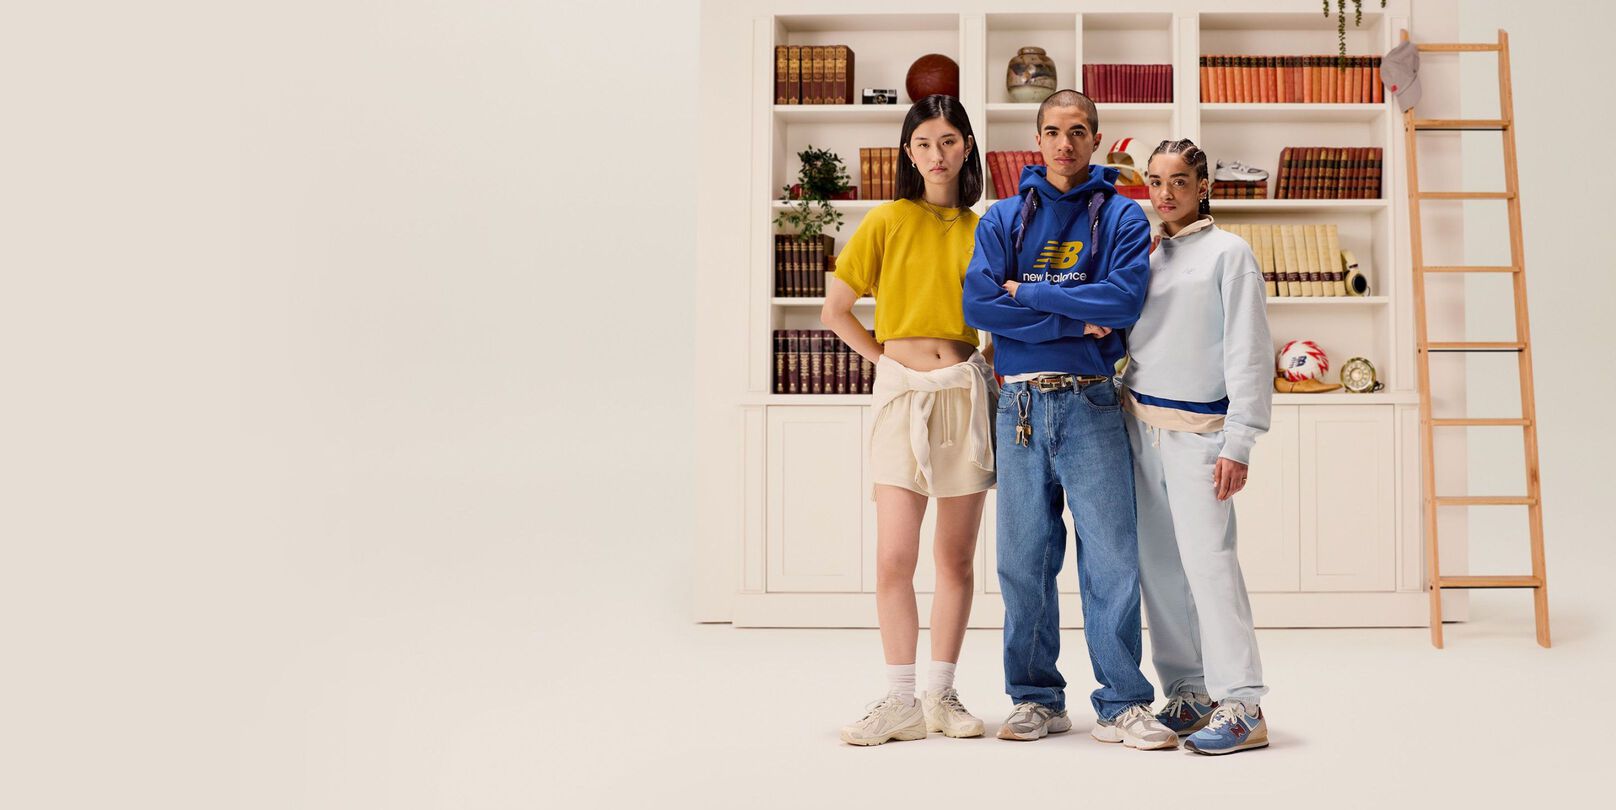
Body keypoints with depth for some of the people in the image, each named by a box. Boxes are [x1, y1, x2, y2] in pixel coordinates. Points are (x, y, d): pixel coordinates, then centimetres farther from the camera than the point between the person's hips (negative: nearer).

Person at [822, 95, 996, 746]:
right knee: (894, 557, -6)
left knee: (956, 556, 6)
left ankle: (942, 694, 18)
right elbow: (834, 311, 5)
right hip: (901, 394, -2)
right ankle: (900, 702, 5)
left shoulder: (984, 229, 9)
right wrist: (888, 359, 0)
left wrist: (999, 371, 1)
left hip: (966, 393, 2)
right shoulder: (887, 222, 3)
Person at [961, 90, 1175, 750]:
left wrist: (1026, 292, -7)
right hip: (1020, 405, 2)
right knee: (1023, 560, 6)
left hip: (1091, 405, -2)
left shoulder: (1122, 217, 6)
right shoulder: (1003, 217, 10)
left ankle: (1121, 704, 7)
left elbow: (1124, 300, -11)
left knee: (1111, 558, -3)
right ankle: (1036, 700, 17)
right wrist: (1075, 320, -8)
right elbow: (978, 303, -5)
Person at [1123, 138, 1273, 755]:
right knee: (1158, 565, 6)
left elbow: (1249, 352, -7)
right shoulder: (1145, 255, 16)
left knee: (1207, 560, -11)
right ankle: (1188, 693, 15)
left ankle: (1241, 706, -7)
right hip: (1139, 424, 6)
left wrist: (1238, 443, -13)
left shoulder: (1228, 253, -1)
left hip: (1197, 429, -6)